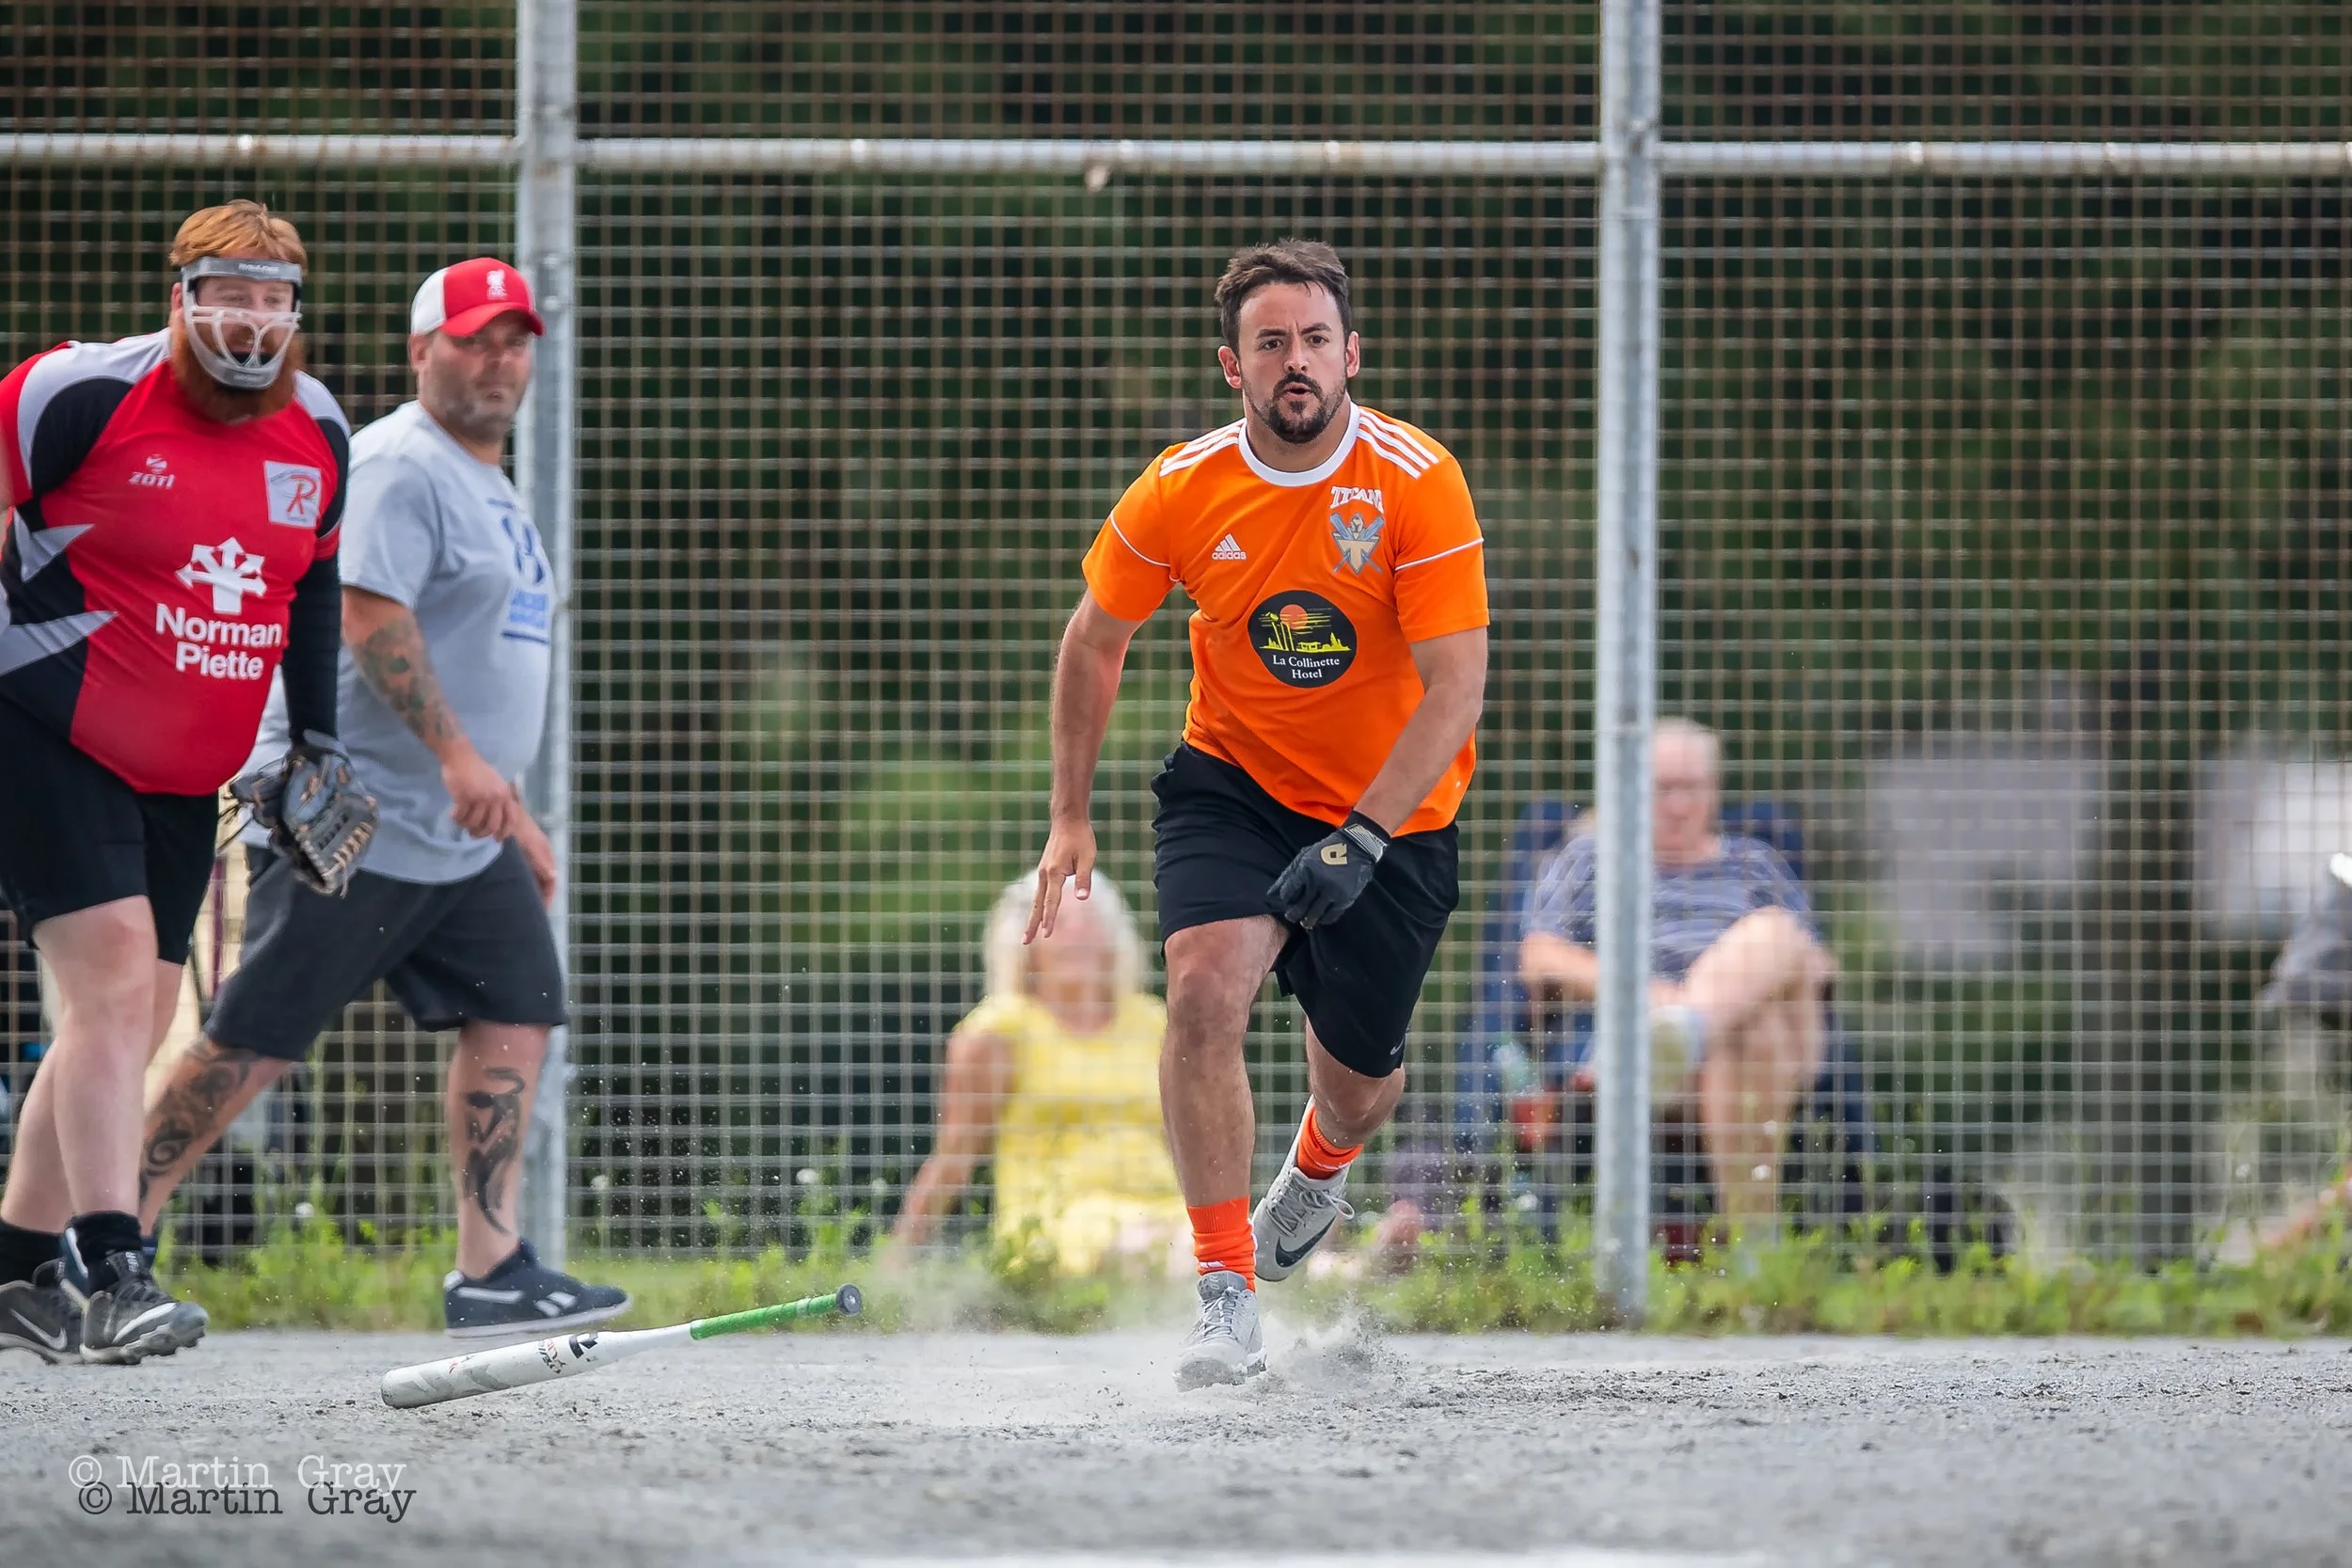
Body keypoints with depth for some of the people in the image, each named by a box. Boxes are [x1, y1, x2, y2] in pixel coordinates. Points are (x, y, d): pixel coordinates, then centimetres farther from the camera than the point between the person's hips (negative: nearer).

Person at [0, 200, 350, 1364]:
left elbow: (312, 579, 18)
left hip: (184, 774, 7)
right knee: (113, 974, -19)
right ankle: (111, 1278, -24)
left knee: (136, 1017, 8)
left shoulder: (318, 431, 4)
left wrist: (315, 740, 18)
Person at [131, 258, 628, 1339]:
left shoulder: (487, 485, 21)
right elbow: (367, 615, -23)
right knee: (257, 1044, -8)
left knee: (515, 1017, -1)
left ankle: (491, 1271, -2)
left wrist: (510, 812, 26)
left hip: (461, 835, 10)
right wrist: (454, 754, -29)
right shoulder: (399, 466, -10)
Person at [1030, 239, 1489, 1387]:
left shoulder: (1418, 484, -21)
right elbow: (1095, 641, 5)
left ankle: (1316, 1173, 50)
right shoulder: (1181, 492, -12)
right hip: (1233, 779, 1)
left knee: (1358, 1084, 9)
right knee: (1206, 990, -26)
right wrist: (1070, 817, 4)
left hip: (1395, 813, -1)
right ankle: (1227, 1303, -22)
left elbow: (1456, 688, -23)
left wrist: (1359, 839, -32)